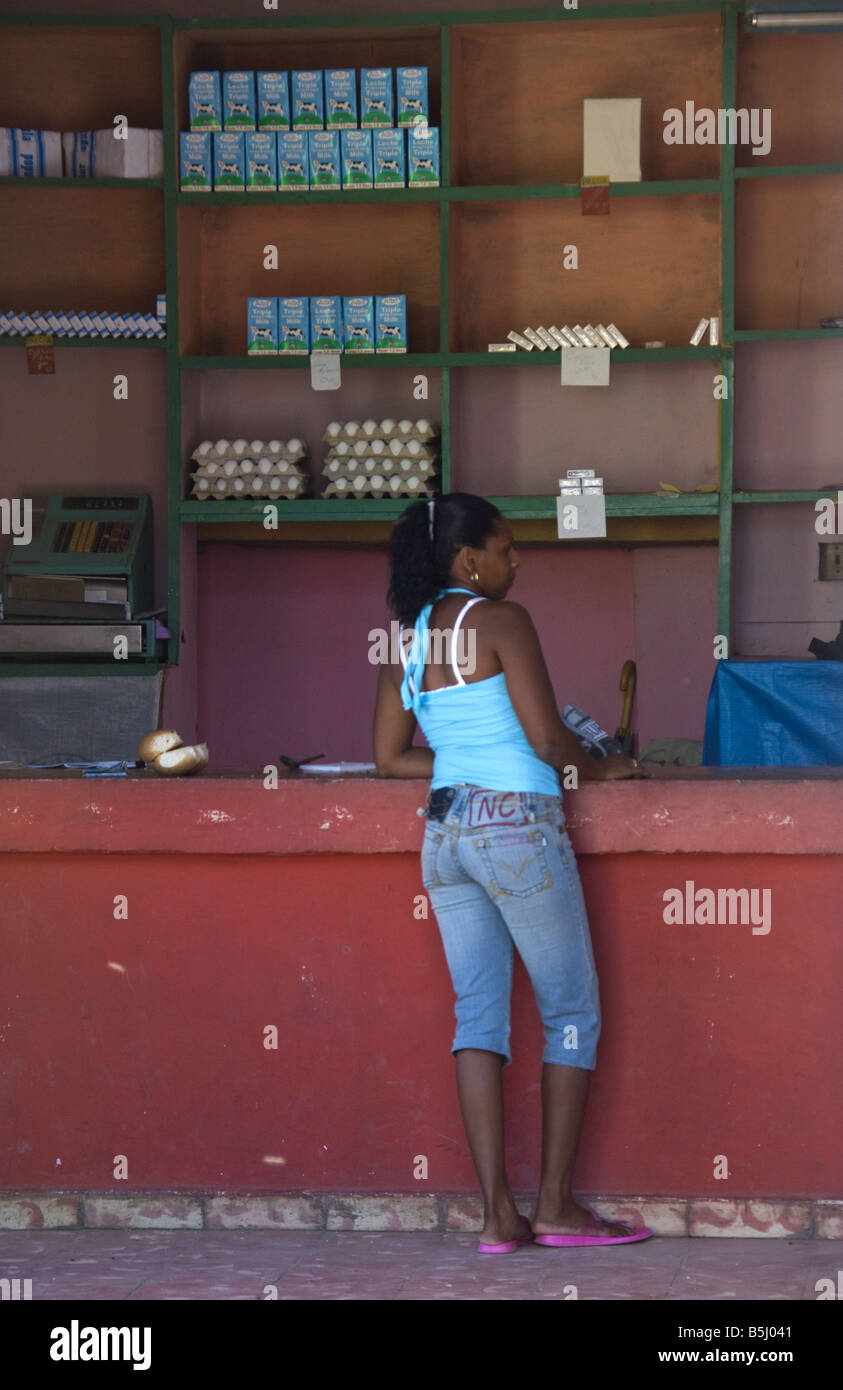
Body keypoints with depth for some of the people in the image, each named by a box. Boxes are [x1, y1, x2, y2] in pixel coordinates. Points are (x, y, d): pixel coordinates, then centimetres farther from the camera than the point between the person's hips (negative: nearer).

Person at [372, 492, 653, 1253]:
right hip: (517, 826, -7)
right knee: (572, 1011, 4)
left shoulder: (406, 640, 11)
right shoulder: (501, 621, -10)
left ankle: (499, 1214, 0)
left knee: (479, 1013, 5)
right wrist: (602, 768, 5)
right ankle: (557, 1205, 4)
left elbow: (390, 757, 16)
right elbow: (548, 739, -14)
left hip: (445, 833, 7)